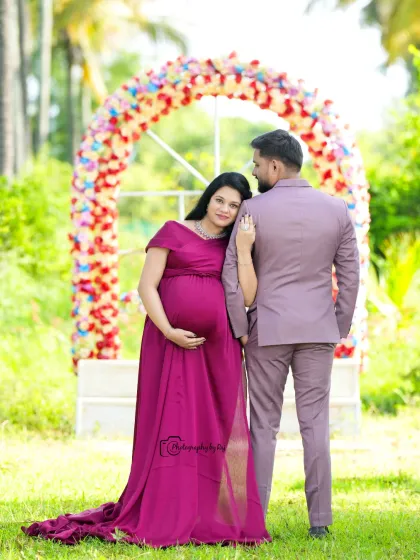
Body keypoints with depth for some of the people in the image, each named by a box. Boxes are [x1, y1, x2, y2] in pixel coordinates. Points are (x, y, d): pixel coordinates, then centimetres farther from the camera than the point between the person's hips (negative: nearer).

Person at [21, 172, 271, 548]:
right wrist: (169, 331, -13)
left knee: (217, 428, 1)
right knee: (170, 426, -4)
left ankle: (208, 516, 8)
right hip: (174, 344, -3)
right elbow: (146, 286, -1)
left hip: (218, 348, 3)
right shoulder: (173, 233, 6)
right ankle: (165, 518, 0)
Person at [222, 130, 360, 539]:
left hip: (267, 330, -2)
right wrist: (339, 328, 11)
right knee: (315, 422, 5)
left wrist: (240, 331, 0)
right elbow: (350, 276, 2)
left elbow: (232, 275, -9)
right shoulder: (336, 210, 0)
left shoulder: (253, 210, -8)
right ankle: (319, 518, 4)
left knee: (264, 424, 5)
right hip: (317, 330, 2)